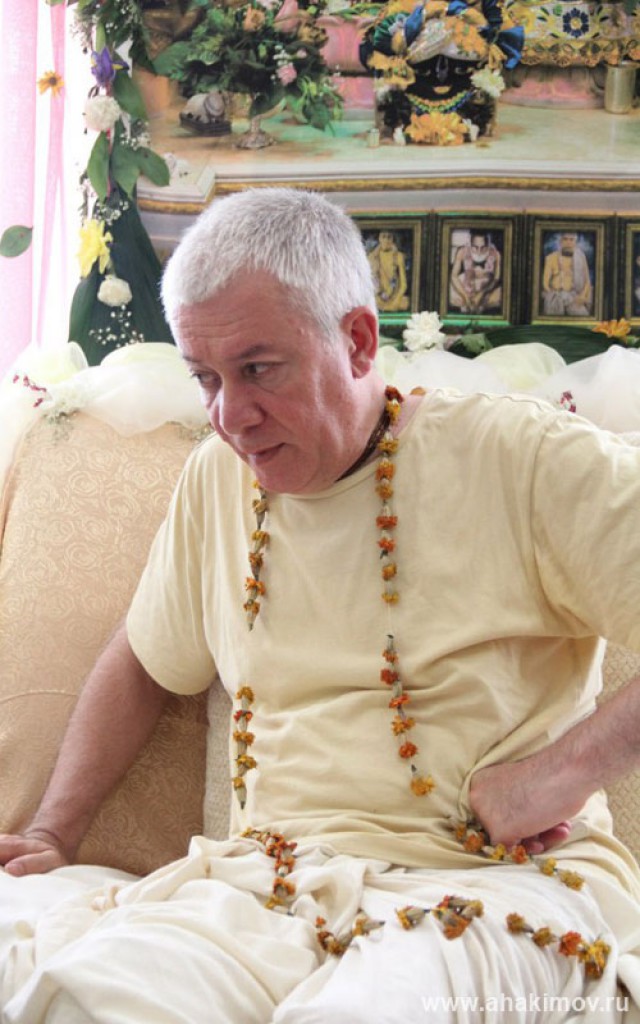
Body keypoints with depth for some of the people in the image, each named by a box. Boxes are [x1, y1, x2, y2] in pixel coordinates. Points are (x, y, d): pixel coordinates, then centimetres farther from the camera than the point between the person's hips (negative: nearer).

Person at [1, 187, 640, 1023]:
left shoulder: (526, 459, -5)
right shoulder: (217, 477, 14)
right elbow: (143, 665, 28)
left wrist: (565, 767, -17)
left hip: (495, 882, -4)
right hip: (268, 881, 4)